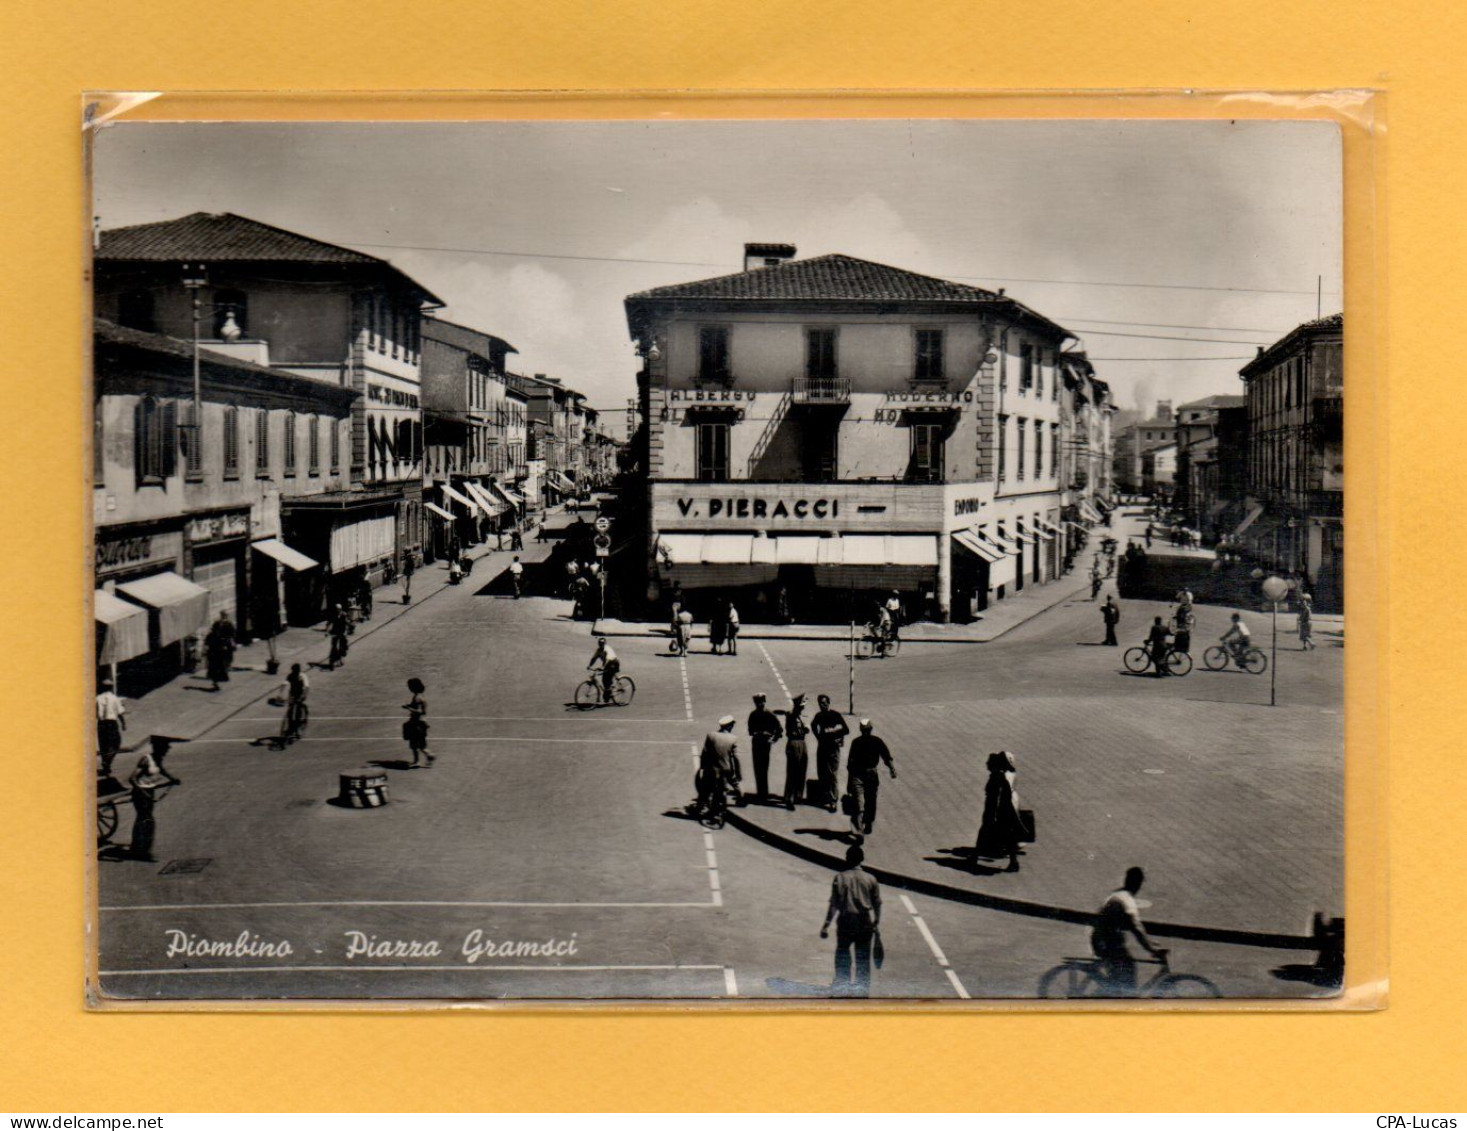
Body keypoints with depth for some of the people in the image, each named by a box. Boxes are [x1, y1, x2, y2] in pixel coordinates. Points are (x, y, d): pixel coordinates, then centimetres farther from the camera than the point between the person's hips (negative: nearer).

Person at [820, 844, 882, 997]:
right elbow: (877, 904, 4)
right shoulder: (871, 879, 2)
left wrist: (826, 924, -6)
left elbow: (834, 903, -8)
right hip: (866, 922, 2)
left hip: (846, 921, -2)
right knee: (863, 957, 10)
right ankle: (862, 988, 12)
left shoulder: (840, 877, -5)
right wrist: (877, 923, 15)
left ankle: (842, 986, 5)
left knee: (842, 954, 10)